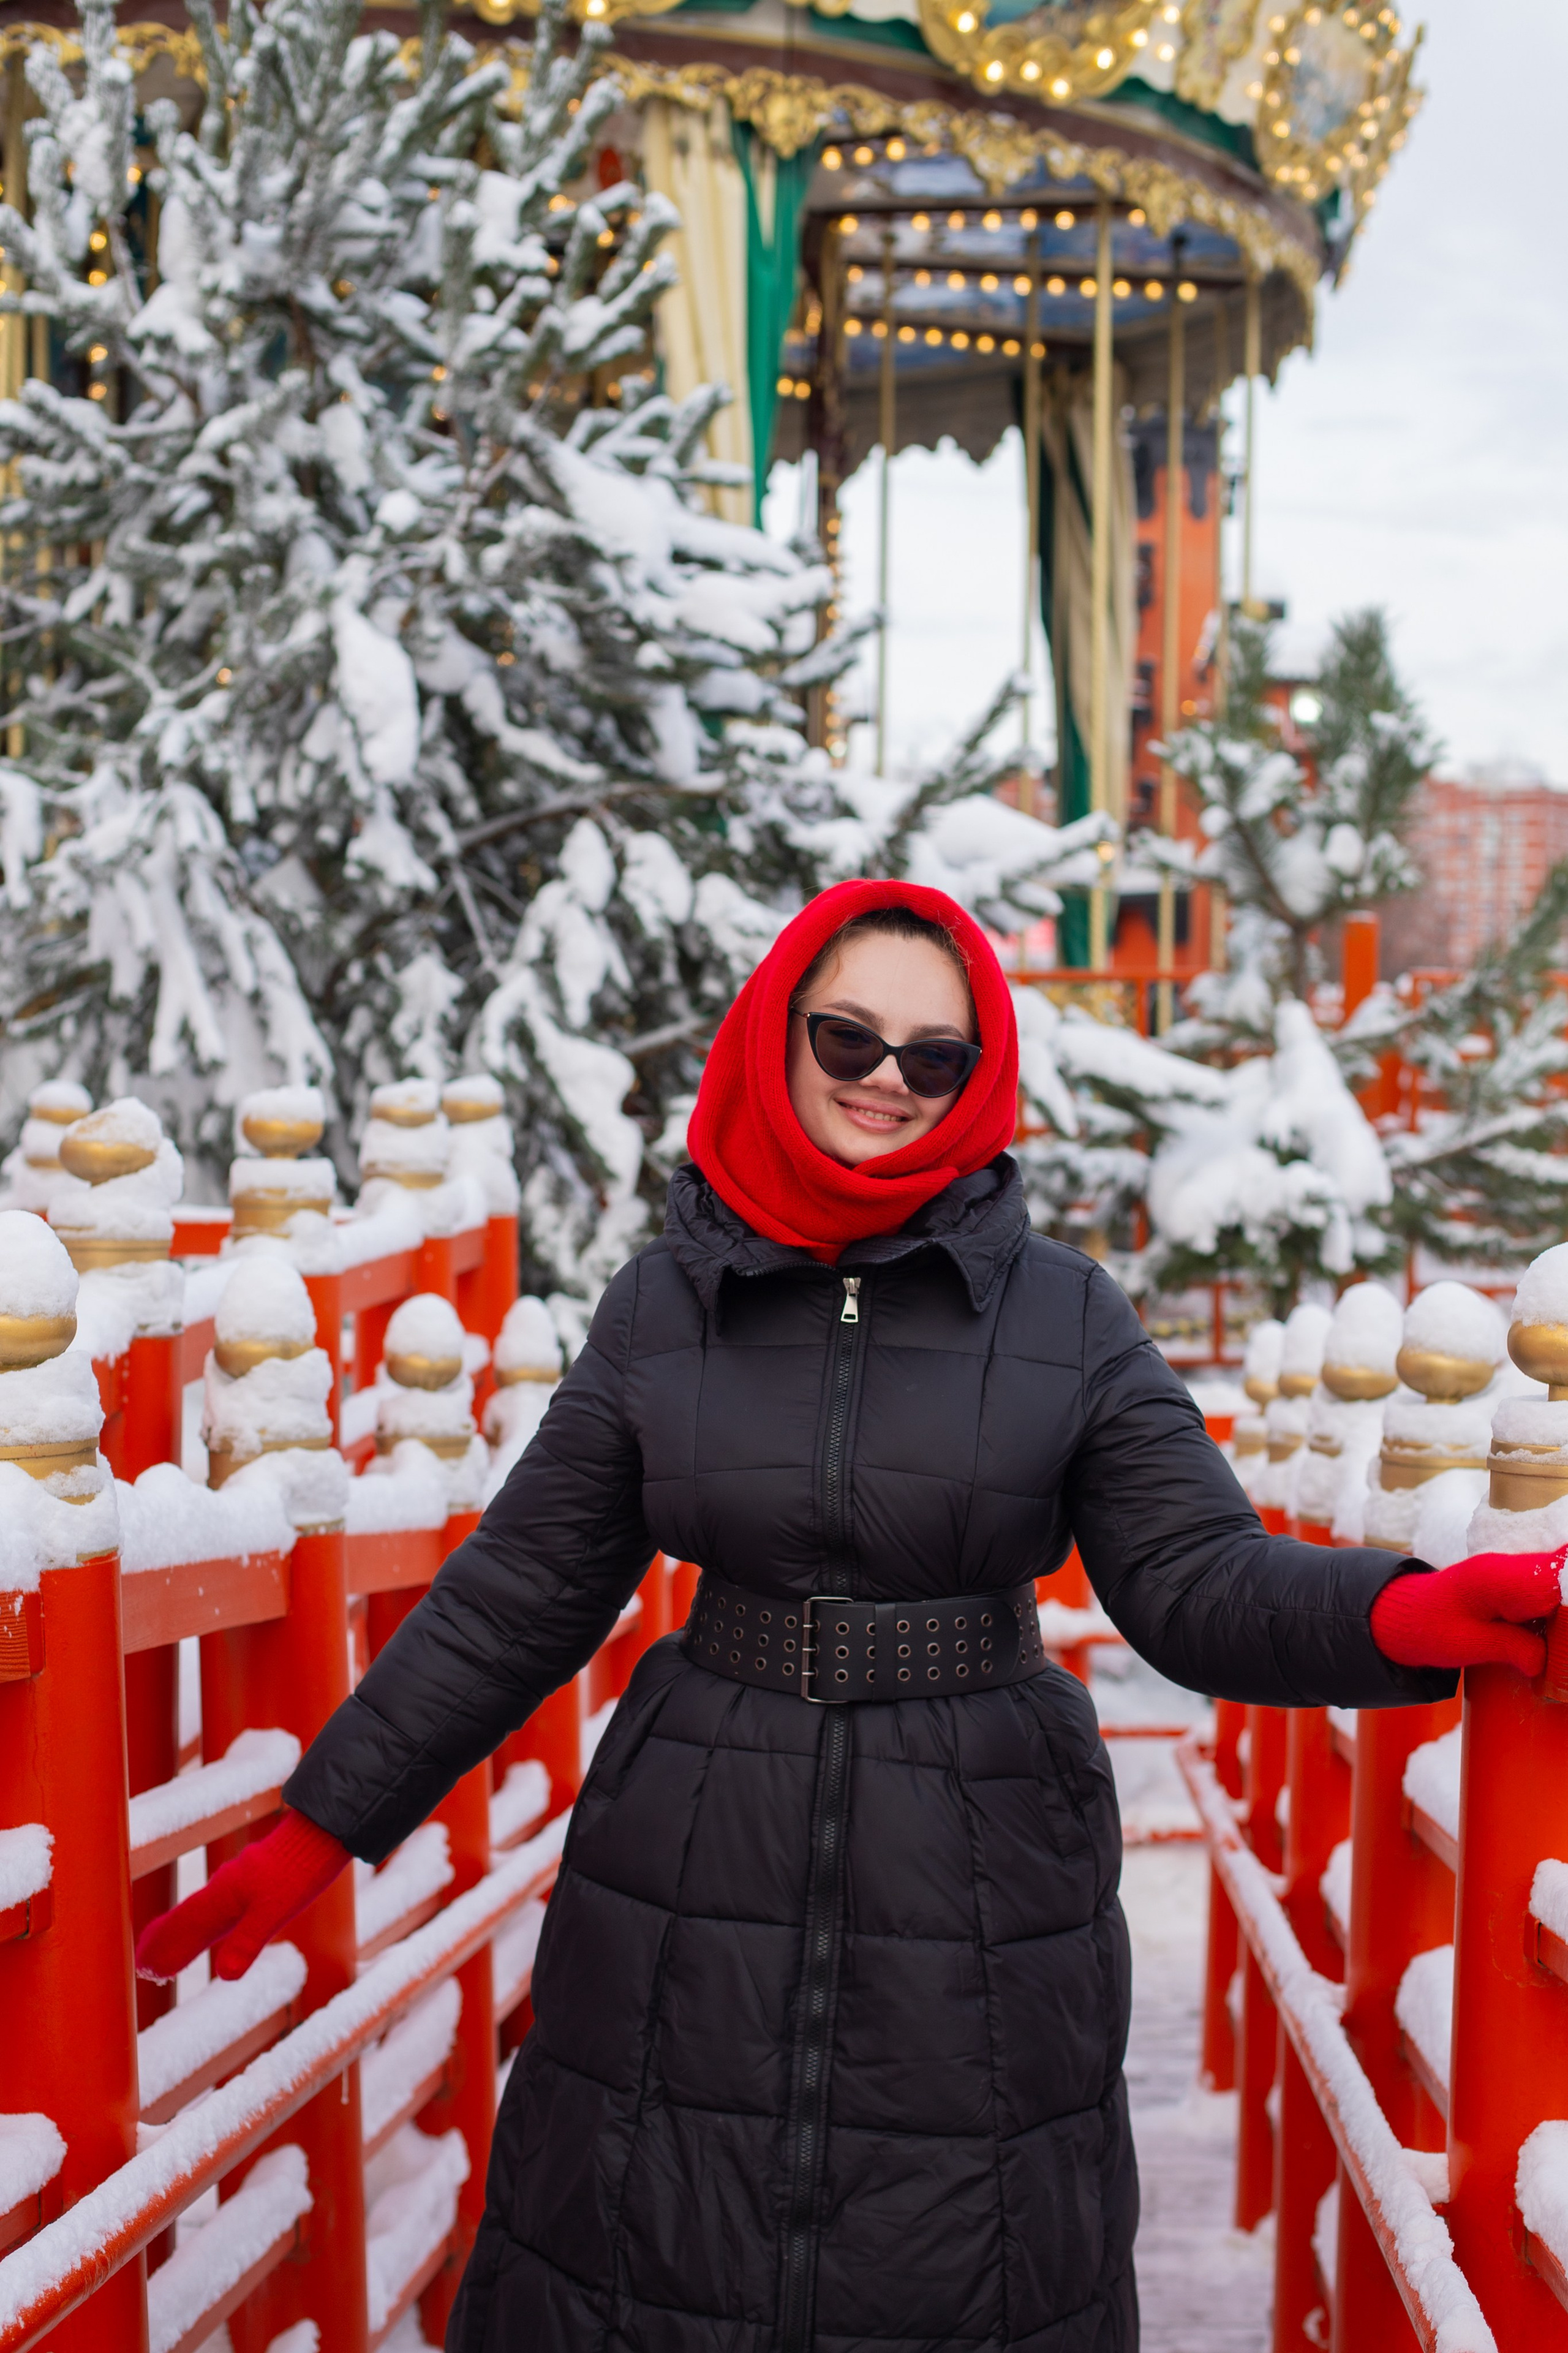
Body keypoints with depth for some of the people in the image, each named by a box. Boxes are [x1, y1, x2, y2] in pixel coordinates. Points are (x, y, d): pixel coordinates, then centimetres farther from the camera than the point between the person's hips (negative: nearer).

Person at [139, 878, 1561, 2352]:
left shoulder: (1065, 1317, -1)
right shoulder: (664, 1305, 2)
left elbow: (1204, 1583, -6)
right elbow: (519, 1597, 6)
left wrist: (1415, 1615, -25)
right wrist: (319, 1827, 7)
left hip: (976, 1892, -1)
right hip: (693, 1891, 1)